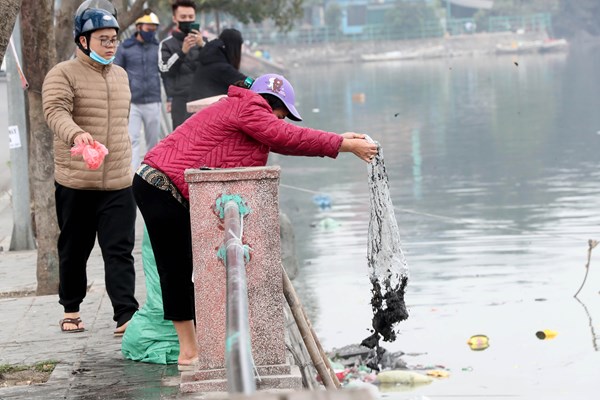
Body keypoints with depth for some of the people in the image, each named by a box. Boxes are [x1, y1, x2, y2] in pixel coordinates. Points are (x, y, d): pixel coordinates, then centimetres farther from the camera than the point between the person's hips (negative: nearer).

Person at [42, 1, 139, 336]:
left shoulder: (120, 75, 14)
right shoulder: (64, 75, -7)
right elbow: (56, 111, -26)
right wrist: (76, 134, -46)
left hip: (119, 183, 4)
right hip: (75, 182, -4)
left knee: (120, 251, -5)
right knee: (74, 250, 10)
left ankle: (126, 317, -11)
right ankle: (71, 310, 26)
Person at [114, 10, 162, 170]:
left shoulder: (158, 47, 4)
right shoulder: (125, 48, 1)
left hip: (153, 102, 1)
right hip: (131, 102, -1)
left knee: (153, 141, 8)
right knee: (132, 140, -7)